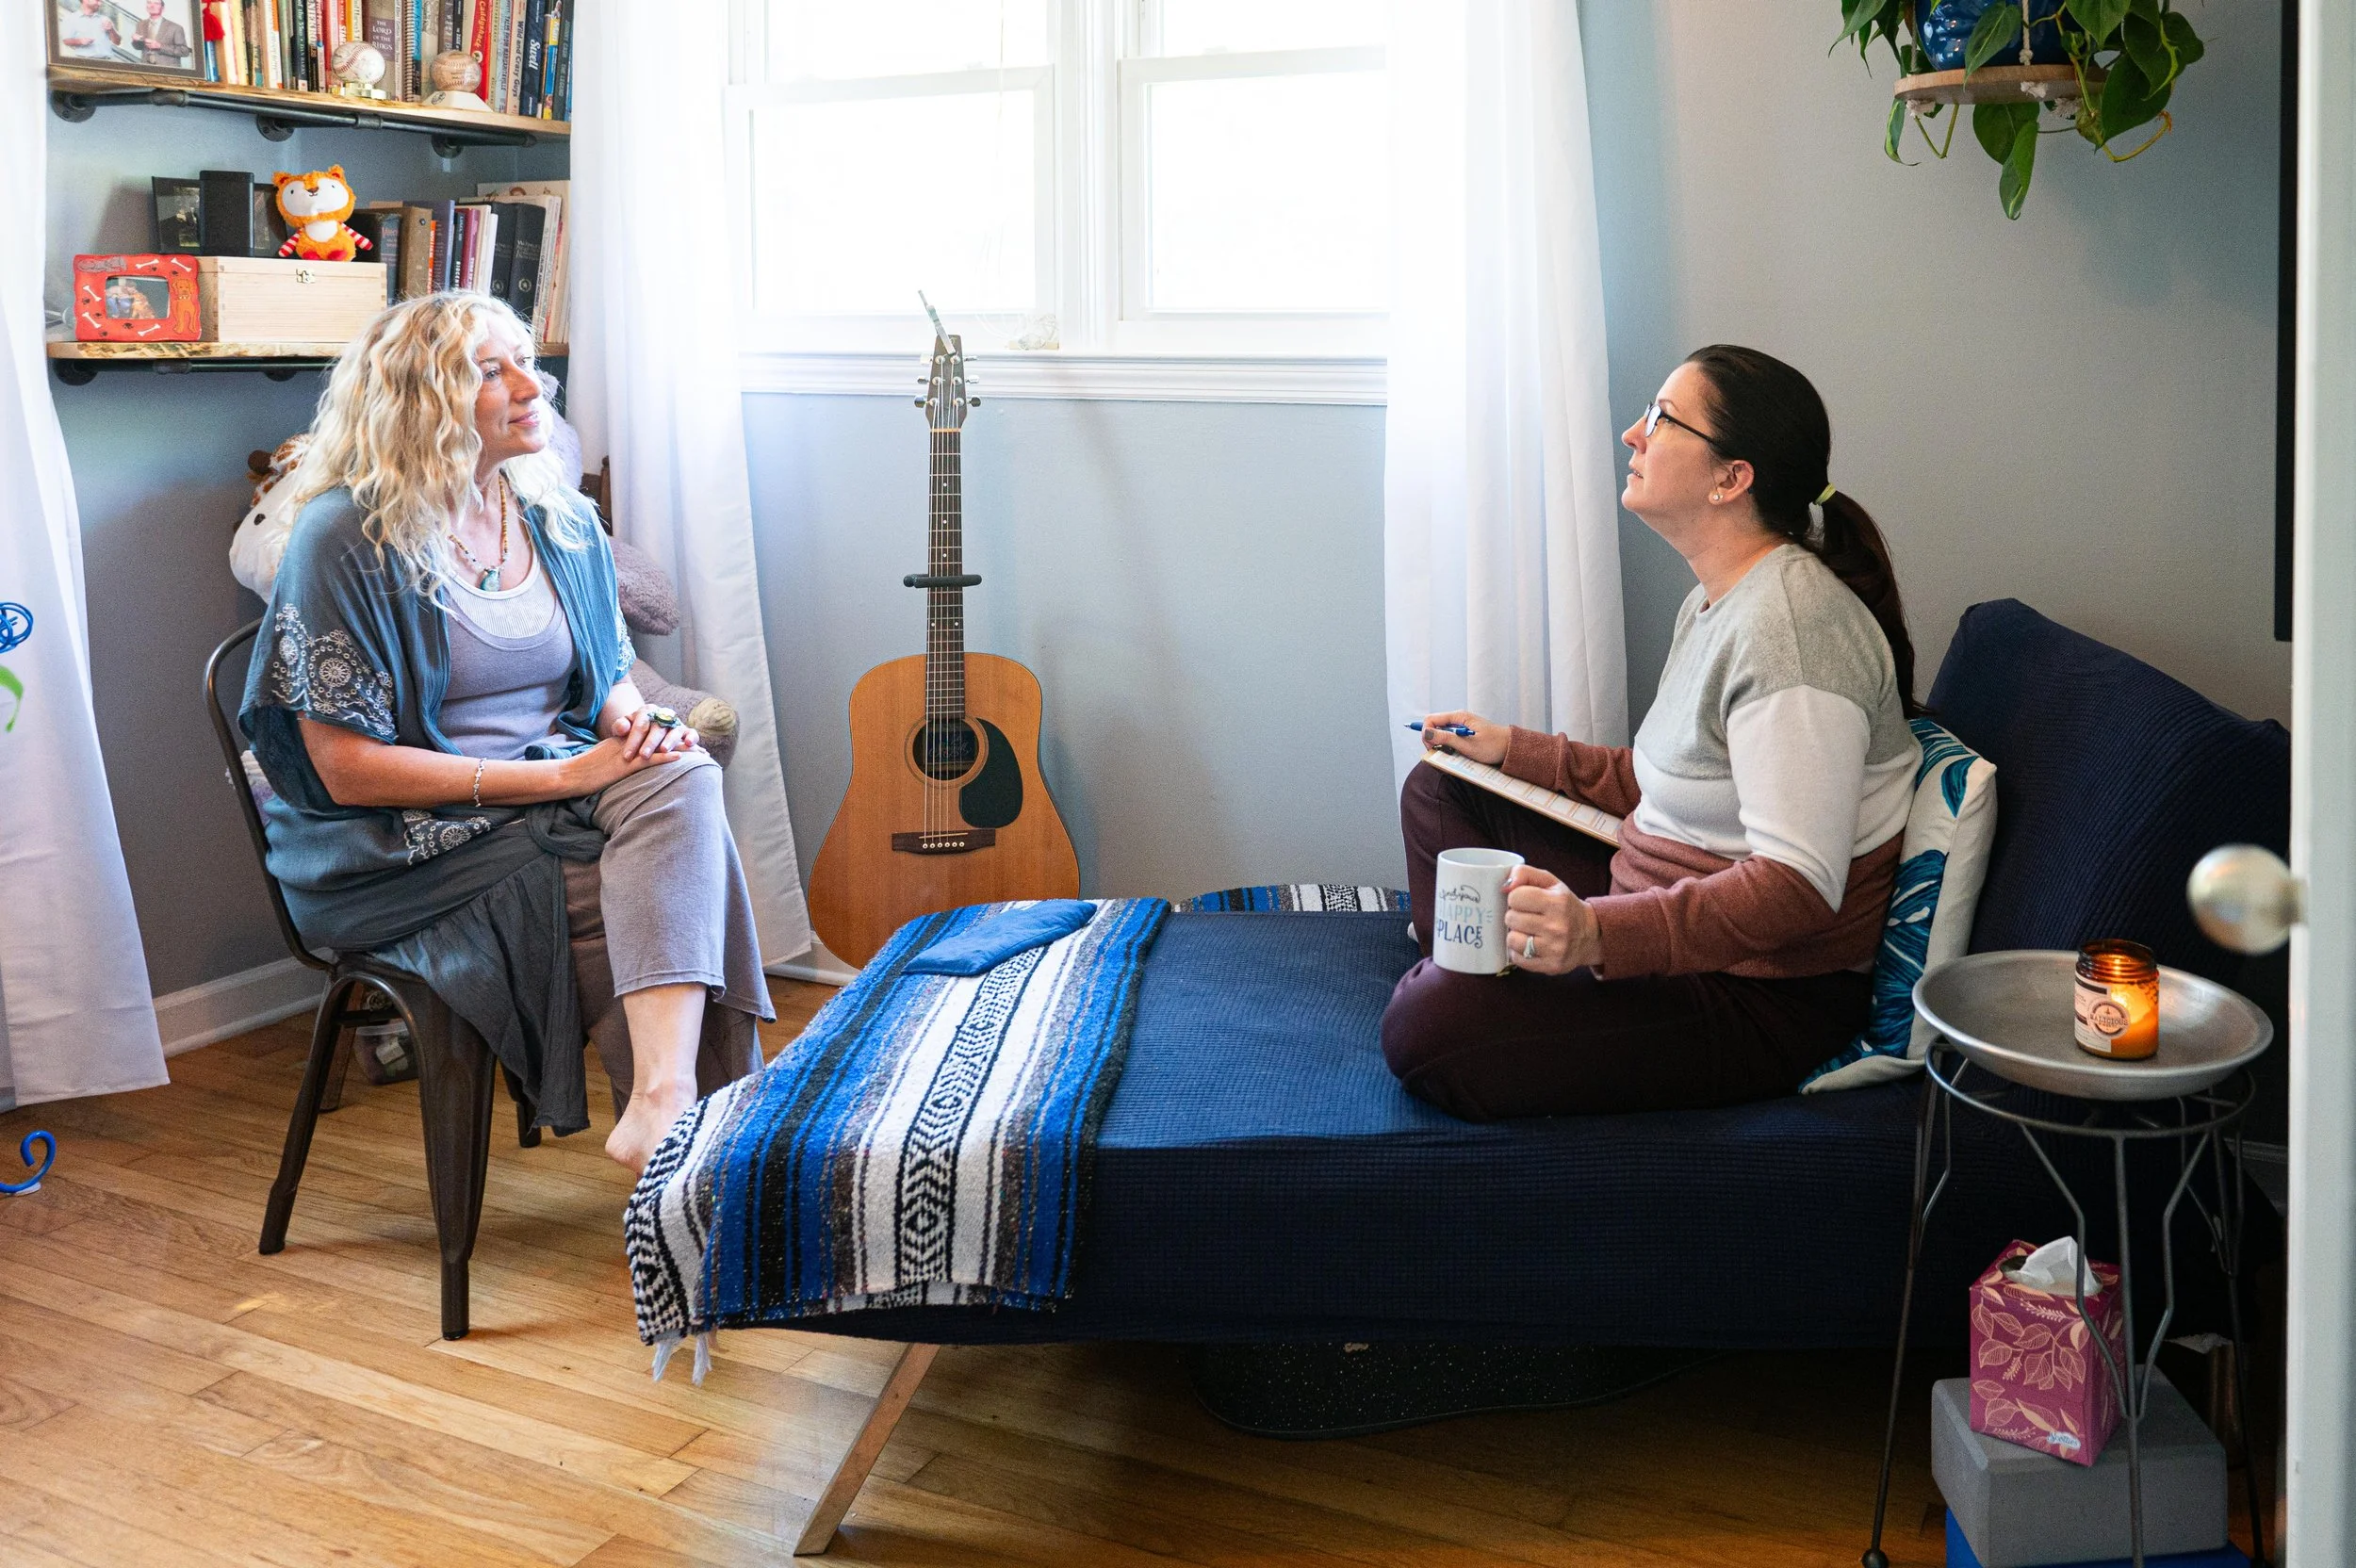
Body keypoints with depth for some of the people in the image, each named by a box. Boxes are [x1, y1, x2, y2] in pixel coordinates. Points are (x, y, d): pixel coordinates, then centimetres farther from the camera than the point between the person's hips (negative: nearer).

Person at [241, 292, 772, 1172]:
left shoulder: (562, 523, 10)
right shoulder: (347, 539, -10)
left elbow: (609, 678, 19)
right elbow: (346, 768, -14)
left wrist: (640, 728, -8)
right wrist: (559, 775, -20)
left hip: (561, 792, 6)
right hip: (406, 845, -5)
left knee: (684, 779, -30)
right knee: (668, 897, -29)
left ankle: (663, 1099, -42)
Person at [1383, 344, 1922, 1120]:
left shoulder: (1793, 624, -24)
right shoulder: (1716, 599, 10)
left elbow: (1800, 884, -31)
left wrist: (1600, 933, -41)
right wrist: (1513, 749, 17)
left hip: (1764, 998, -11)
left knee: (1427, 1031, -29)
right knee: (1440, 788, 19)